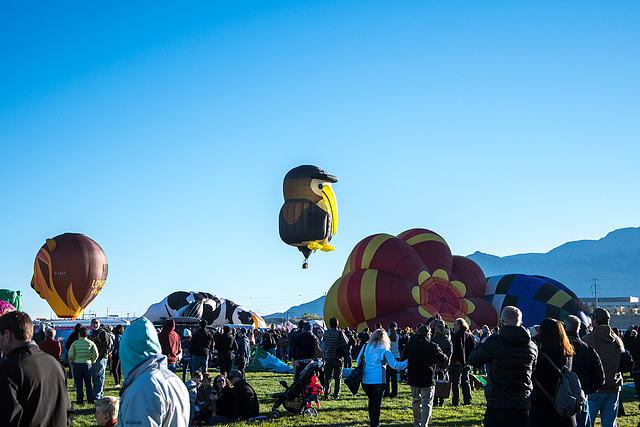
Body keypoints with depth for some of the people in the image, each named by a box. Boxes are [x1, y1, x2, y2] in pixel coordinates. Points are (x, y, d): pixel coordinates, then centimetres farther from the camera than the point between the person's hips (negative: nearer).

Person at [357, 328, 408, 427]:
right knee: (376, 403, 3)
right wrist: (407, 363, 5)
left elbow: (359, 360, 12)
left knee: (371, 400, 21)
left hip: (365, 380, 4)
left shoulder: (366, 347, 4)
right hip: (378, 380, -4)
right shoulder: (384, 350, -6)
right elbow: (395, 365, -7)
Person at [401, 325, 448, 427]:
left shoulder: (409, 345, -2)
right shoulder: (433, 346, -11)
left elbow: (402, 361, 5)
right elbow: (444, 359, 2)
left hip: (413, 379, 3)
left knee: (416, 401, 19)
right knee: (427, 403, 0)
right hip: (428, 380, -3)